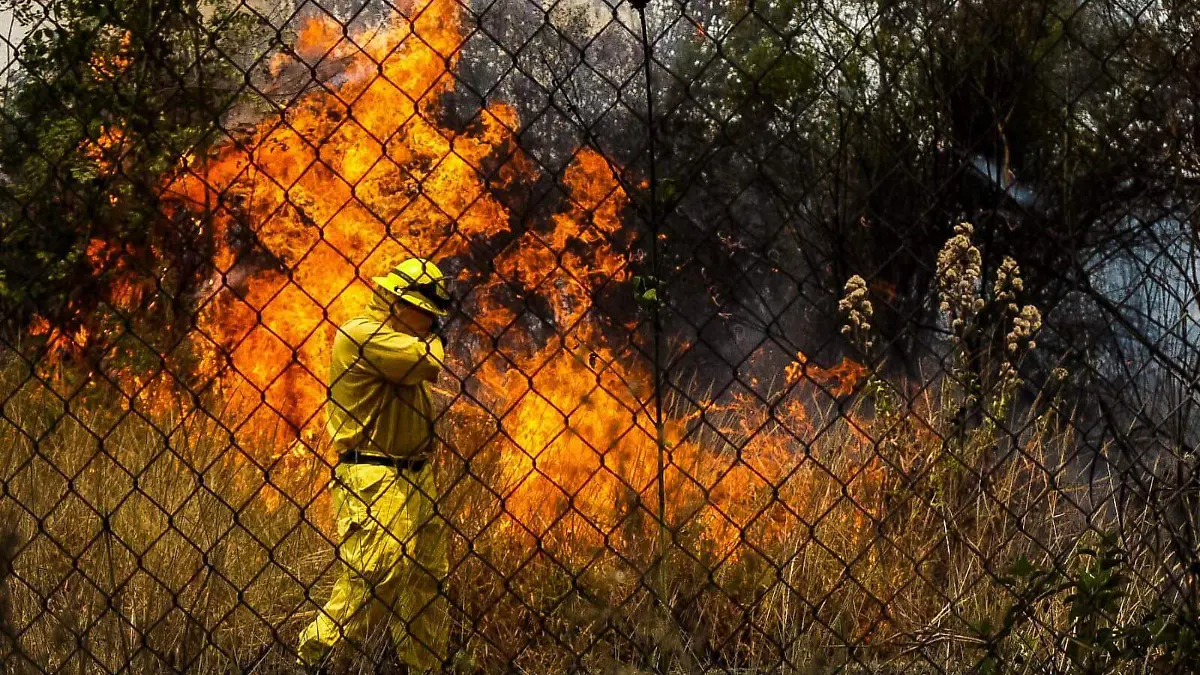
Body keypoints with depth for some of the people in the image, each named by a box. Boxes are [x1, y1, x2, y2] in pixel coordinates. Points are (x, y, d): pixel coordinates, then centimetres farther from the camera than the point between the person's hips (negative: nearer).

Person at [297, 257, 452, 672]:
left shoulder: (399, 339, 20)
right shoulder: (362, 333, -13)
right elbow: (429, 361, -19)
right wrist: (429, 340, 0)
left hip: (415, 477, 10)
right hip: (373, 478, -10)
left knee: (427, 579, 11)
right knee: (377, 575, -12)